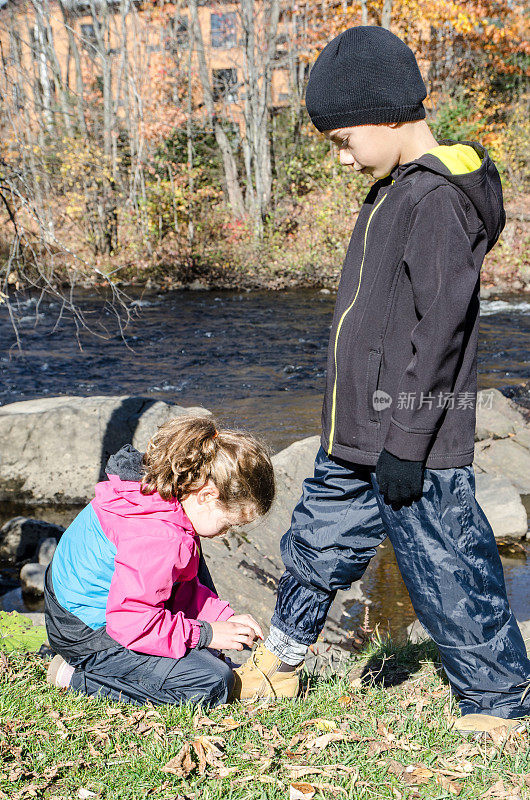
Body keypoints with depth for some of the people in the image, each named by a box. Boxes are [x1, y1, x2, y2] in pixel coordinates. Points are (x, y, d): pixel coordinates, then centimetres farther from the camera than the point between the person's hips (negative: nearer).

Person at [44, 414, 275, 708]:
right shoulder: (158, 538, -33)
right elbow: (130, 622, -31)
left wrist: (224, 616, 2)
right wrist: (204, 635, -20)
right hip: (90, 637, -11)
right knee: (213, 684, -18)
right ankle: (80, 678, -9)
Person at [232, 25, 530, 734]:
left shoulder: (439, 199, -18)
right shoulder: (398, 191, 13)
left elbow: (442, 330, -22)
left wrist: (407, 442, -20)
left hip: (412, 444, -10)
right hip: (357, 437, 10)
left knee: (446, 571, 2)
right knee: (321, 541, 20)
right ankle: (277, 666, 38)